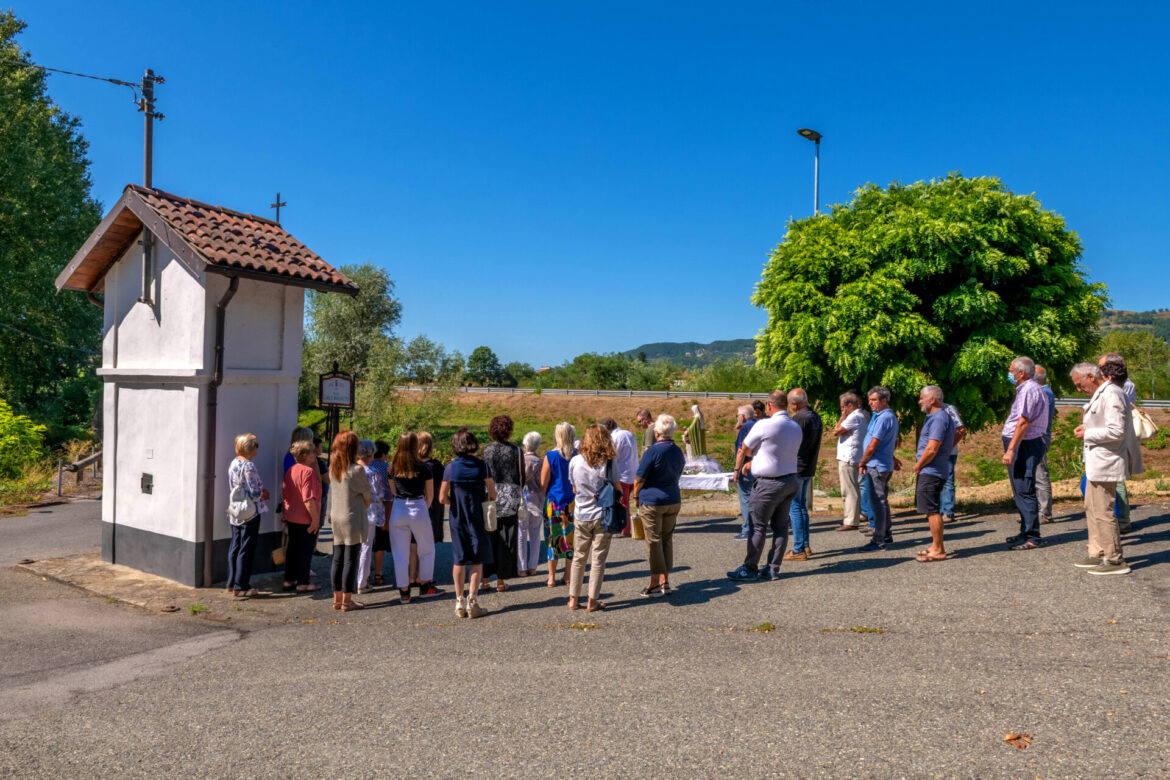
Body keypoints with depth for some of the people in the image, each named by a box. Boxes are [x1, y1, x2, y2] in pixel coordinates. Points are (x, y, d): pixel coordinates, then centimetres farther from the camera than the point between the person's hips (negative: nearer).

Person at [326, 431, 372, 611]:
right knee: (350, 560, 0)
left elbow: (332, 492, 10)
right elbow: (368, 496, -7)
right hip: (353, 519, -7)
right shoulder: (356, 469, -16)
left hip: (336, 518, 7)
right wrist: (366, 503, 12)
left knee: (338, 559, 11)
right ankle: (347, 601, 4)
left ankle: (337, 599, 18)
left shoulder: (333, 468, 5)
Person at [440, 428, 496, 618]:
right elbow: (493, 495, -7)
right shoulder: (481, 466, -9)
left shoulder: (451, 467, -6)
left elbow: (442, 498, -5)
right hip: (478, 519, -2)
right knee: (477, 560, 6)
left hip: (457, 519, 2)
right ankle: (472, 601, 1)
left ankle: (459, 602, 15)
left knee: (458, 560, 11)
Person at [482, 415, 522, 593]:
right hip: (510, 498, 0)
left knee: (487, 539, 10)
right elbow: (521, 478, 0)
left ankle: (485, 578, 13)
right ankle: (501, 580, 10)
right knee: (506, 540, 6)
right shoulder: (516, 451, -4)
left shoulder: (486, 450, -3)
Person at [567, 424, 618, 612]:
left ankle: (573, 599, 20)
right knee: (598, 560, 6)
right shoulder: (609, 462, -12)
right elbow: (617, 488, -5)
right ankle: (592, 601, 10)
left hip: (581, 516, 2)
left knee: (578, 558, 15)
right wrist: (619, 495, 16)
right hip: (602, 516, -2)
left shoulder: (575, 461, -4)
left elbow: (574, 489, 6)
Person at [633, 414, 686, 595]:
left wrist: (636, 496, 3)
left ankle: (656, 583, 6)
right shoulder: (678, 452, 7)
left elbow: (639, 479, -12)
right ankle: (665, 581, 17)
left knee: (654, 541, 1)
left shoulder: (653, 451, -14)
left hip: (652, 501, -6)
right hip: (674, 501, 6)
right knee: (667, 540, 13)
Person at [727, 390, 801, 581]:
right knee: (781, 526, 11)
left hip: (768, 484, -7)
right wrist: (752, 462, 24)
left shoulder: (764, 425, -16)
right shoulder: (796, 428, 7)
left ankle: (749, 569, 8)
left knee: (758, 527, 1)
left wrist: (737, 468, 17)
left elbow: (745, 449, -5)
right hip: (790, 480, 7)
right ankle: (773, 569, 16)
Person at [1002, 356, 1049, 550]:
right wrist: (1011, 448, 19)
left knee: (1024, 492, -8)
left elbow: (1023, 422, -21)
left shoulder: (1028, 390, -15)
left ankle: (1032, 537, -5)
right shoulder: (1029, 389, 19)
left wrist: (1010, 450, -23)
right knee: (1022, 492, 16)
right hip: (1025, 445, 11)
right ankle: (1027, 532, 23)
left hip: (1024, 445, -11)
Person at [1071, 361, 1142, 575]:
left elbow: (1116, 431, -25)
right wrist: (1087, 427, 10)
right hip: (1097, 463, 11)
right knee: (1091, 509, 17)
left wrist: (1087, 434, -14)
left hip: (1106, 463, -11)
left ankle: (1115, 561, 3)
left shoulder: (1111, 395, -18)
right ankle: (1097, 554, 26)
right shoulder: (1101, 394, 15)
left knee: (1103, 512, -5)